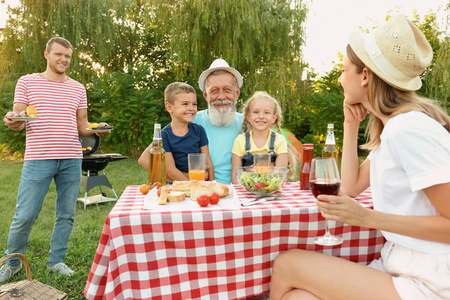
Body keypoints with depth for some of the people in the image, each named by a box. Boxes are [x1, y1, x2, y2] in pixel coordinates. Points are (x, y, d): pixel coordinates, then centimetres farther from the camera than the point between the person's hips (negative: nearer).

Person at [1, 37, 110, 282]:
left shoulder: (78, 88, 13)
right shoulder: (27, 82, 7)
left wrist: (97, 130, -7)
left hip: (72, 160, 3)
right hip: (38, 159, -2)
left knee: (66, 215, 8)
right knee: (25, 215, 0)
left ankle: (56, 260, 25)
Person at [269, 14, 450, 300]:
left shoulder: (410, 129, -21)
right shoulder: (391, 126, 9)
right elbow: (352, 187, 12)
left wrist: (367, 217, -21)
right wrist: (351, 126, 6)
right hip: (398, 265, 7)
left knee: (286, 265, -10)